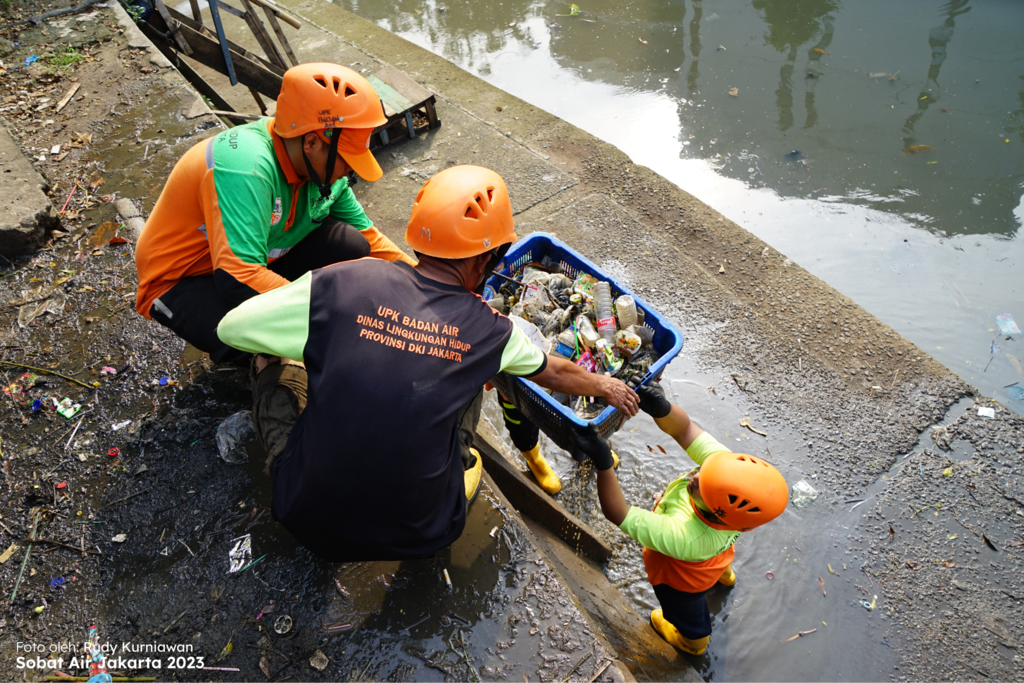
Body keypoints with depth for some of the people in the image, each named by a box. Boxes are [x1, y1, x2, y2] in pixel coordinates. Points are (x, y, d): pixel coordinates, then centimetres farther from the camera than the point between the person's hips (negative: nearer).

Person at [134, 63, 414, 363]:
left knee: (352, 245, -14)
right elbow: (236, 279, -41)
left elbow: (367, 237, 2)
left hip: (257, 261, 7)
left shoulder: (321, 165, -9)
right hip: (179, 282, -7)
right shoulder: (247, 167, -34)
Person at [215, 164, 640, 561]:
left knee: (273, 356, 15)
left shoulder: (342, 284, -14)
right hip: (419, 537, 1)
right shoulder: (489, 332, -8)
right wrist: (606, 387, 35)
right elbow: (555, 373, 13)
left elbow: (230, 329, -2)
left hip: (309, 520, 0)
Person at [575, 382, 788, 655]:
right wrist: (661, 409, -58)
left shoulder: (683, 538, -52)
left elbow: (618, 513, -46)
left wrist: (603, 463, -56)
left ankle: (692, 642, 68)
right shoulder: (728, 468, -40)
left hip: (681, 577, -5)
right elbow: (683, 428, -36)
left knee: (685, 610, 33)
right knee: (718, 566, 43)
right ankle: (724, 574, 79)